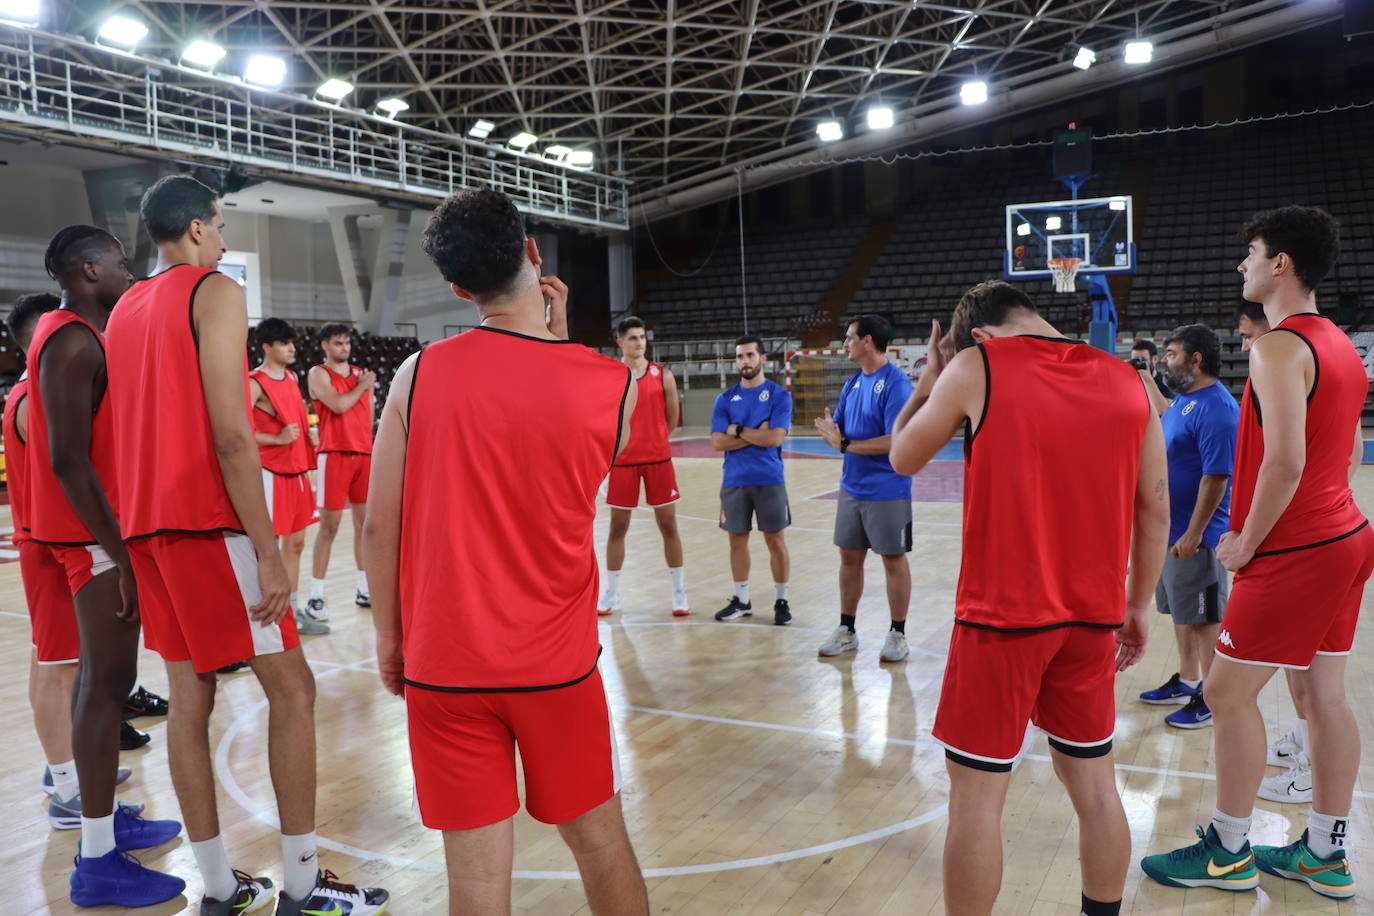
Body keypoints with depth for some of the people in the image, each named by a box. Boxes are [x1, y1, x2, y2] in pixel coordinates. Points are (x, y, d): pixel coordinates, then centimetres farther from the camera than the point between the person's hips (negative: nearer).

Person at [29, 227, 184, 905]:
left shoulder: (73, 334, 15)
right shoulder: (74, 342, -16)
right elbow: (67, 459, -23)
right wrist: (120, 554, -23)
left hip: (100, 531, 10)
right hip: (96, 535, -10)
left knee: (101, 674, 16)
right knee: (108, 680, -7)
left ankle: (101, 815, 29)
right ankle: (98, 862, 0)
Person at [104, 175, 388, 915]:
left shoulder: (123, 311, 17)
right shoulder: (215, 292, -8)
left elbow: (135, 427, 18)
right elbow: (230, 434, -18)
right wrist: (269, 551, -18)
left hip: (145, 525, 9)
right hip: (208, 522, -8)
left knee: (189, 694, 9)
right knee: (290, 686, -2)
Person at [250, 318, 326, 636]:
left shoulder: (292, 377, 12)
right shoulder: (254, 383, -12)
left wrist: (307, 466, 14)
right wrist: (277, 439, -20)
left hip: (296, 471, 8)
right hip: (270, 474, -8)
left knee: (296, 542, 12)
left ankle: (291, 609, 21)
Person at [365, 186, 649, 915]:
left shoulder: (421, 373, -8)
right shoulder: (613, 384, -7)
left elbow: (380, 525, -4)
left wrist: (388, 635, 8)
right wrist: (558, 338, 9)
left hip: (445, 663, 0)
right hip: (559, 663, 1)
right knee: (599, 840, 18)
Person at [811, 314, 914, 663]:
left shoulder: (896, 383, -16)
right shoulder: (852, 384, 9)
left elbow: (895, 441, -23)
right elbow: (838, 431, 12)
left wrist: (845, 445, -20)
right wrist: (830, 430, -12)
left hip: (887, 492, -7)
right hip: (851, 488, 7)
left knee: (893, 559, 5)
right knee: (849, 557, 13)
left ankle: (898, 635, 19)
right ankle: (846, 631, 25)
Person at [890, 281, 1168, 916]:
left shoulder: (976, 368, -7)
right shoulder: (1126, 381, 5)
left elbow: (903, 458, 5)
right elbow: (1155, 510, 9)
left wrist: (932, 378, 17)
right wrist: (1138, 605, 18)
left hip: (1002, 615, -5)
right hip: (1093, 618, 5)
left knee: (976, 792, 6)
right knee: (1093, 782, 18)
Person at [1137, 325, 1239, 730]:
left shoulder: (1216, 407, -20)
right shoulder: (1181, 399, 10)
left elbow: (1216, 476, -23)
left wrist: (1193, 534, -23)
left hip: (1196, 535, -9)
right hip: (1169, 529, 9)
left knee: (1205, 617, 2)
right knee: (1182, 611, 19)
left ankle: (1211, 698, 14)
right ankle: (1186, 682, 34)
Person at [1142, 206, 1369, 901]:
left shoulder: (1279, 346, -18)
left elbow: (1285, 459, -26)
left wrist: (1245, 541, -14)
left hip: (1293, 553, -10)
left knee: (1228, 692, 0)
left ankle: (1228, 851, 12)